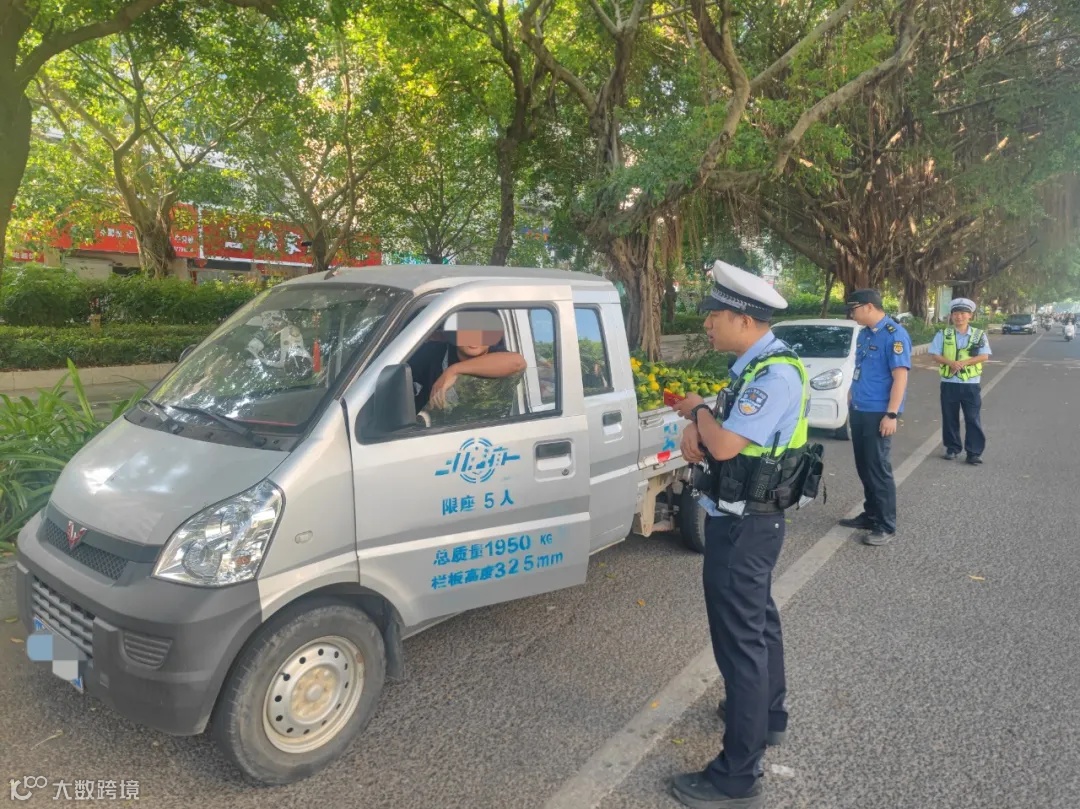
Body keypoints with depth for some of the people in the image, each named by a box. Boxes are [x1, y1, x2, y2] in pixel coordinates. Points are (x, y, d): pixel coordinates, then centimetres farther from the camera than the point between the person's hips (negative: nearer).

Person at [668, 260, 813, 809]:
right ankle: (767, 713, 46)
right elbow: (725, 427, 12)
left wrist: (698, 410, -11)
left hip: (743, 525, -10)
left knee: (739, 637, -1)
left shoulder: (776, 374, -24)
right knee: (758, 621, 25)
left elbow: (724, 445, -30)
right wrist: (695, 426, -9)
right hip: (748, 519, 10)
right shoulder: (755, 364, 6)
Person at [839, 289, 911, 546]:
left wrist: (891, 414, -22)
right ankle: (871, 515, 26)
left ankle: (886, 527, 5)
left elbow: (900, 376, -18)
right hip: (858, 411, 8)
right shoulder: (864, 333, 12)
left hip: (877, 414, -8)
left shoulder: (894, 334, -14)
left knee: (878, 469, -3)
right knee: (864, 467, 14)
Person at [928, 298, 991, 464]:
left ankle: (974, 452, 5)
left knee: (973, 419, 0)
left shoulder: (979, 334, 2)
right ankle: (952, 448, 21)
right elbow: (934, 355, -4)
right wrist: (951, 362, -20)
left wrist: (963, 362, -19)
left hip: (971, 384, 0)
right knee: (950, 418, 8)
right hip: (949, 383, 1)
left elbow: (984, 356, -6)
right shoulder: (943, 334, 1)